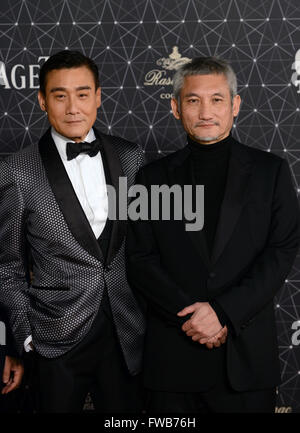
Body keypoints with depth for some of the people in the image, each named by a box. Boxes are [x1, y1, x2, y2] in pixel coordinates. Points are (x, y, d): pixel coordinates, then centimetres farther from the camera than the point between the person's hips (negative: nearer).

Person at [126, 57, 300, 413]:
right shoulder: (153, 177, 7)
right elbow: (139, 261, 0)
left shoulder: (270, 171, 5)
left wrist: (223, 311, -14)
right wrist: (190, 315, -12)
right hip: (172, 357, 1)